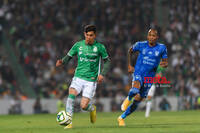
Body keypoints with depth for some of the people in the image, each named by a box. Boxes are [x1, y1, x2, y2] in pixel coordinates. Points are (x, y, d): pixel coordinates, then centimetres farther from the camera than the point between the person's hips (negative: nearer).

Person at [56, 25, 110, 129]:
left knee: (83, 106, -10)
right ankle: (69, 122, -21)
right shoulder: (78, 45, 3)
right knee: (71, 94, -27)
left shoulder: (99, 47, -2)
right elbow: (68, 57, 8)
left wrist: (102, 74, -7)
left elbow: (107, 61, 8)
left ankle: (92, 108, 28)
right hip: (78, 77, 2)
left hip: (91, 80, -2)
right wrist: (62, 62, -15)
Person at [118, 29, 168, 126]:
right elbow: (130, 51, 17)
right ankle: (128, 99, 0)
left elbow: (165, 62, 6)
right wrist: (129, 66, 9)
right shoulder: (141, 45, -2)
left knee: (137, 102, 3)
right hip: (138, 73, -2)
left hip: (149, 77, 2)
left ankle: (121, 118, 21)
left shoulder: (162, 48, -1)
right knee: (135, 89, -35)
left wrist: (164, 64, -20)